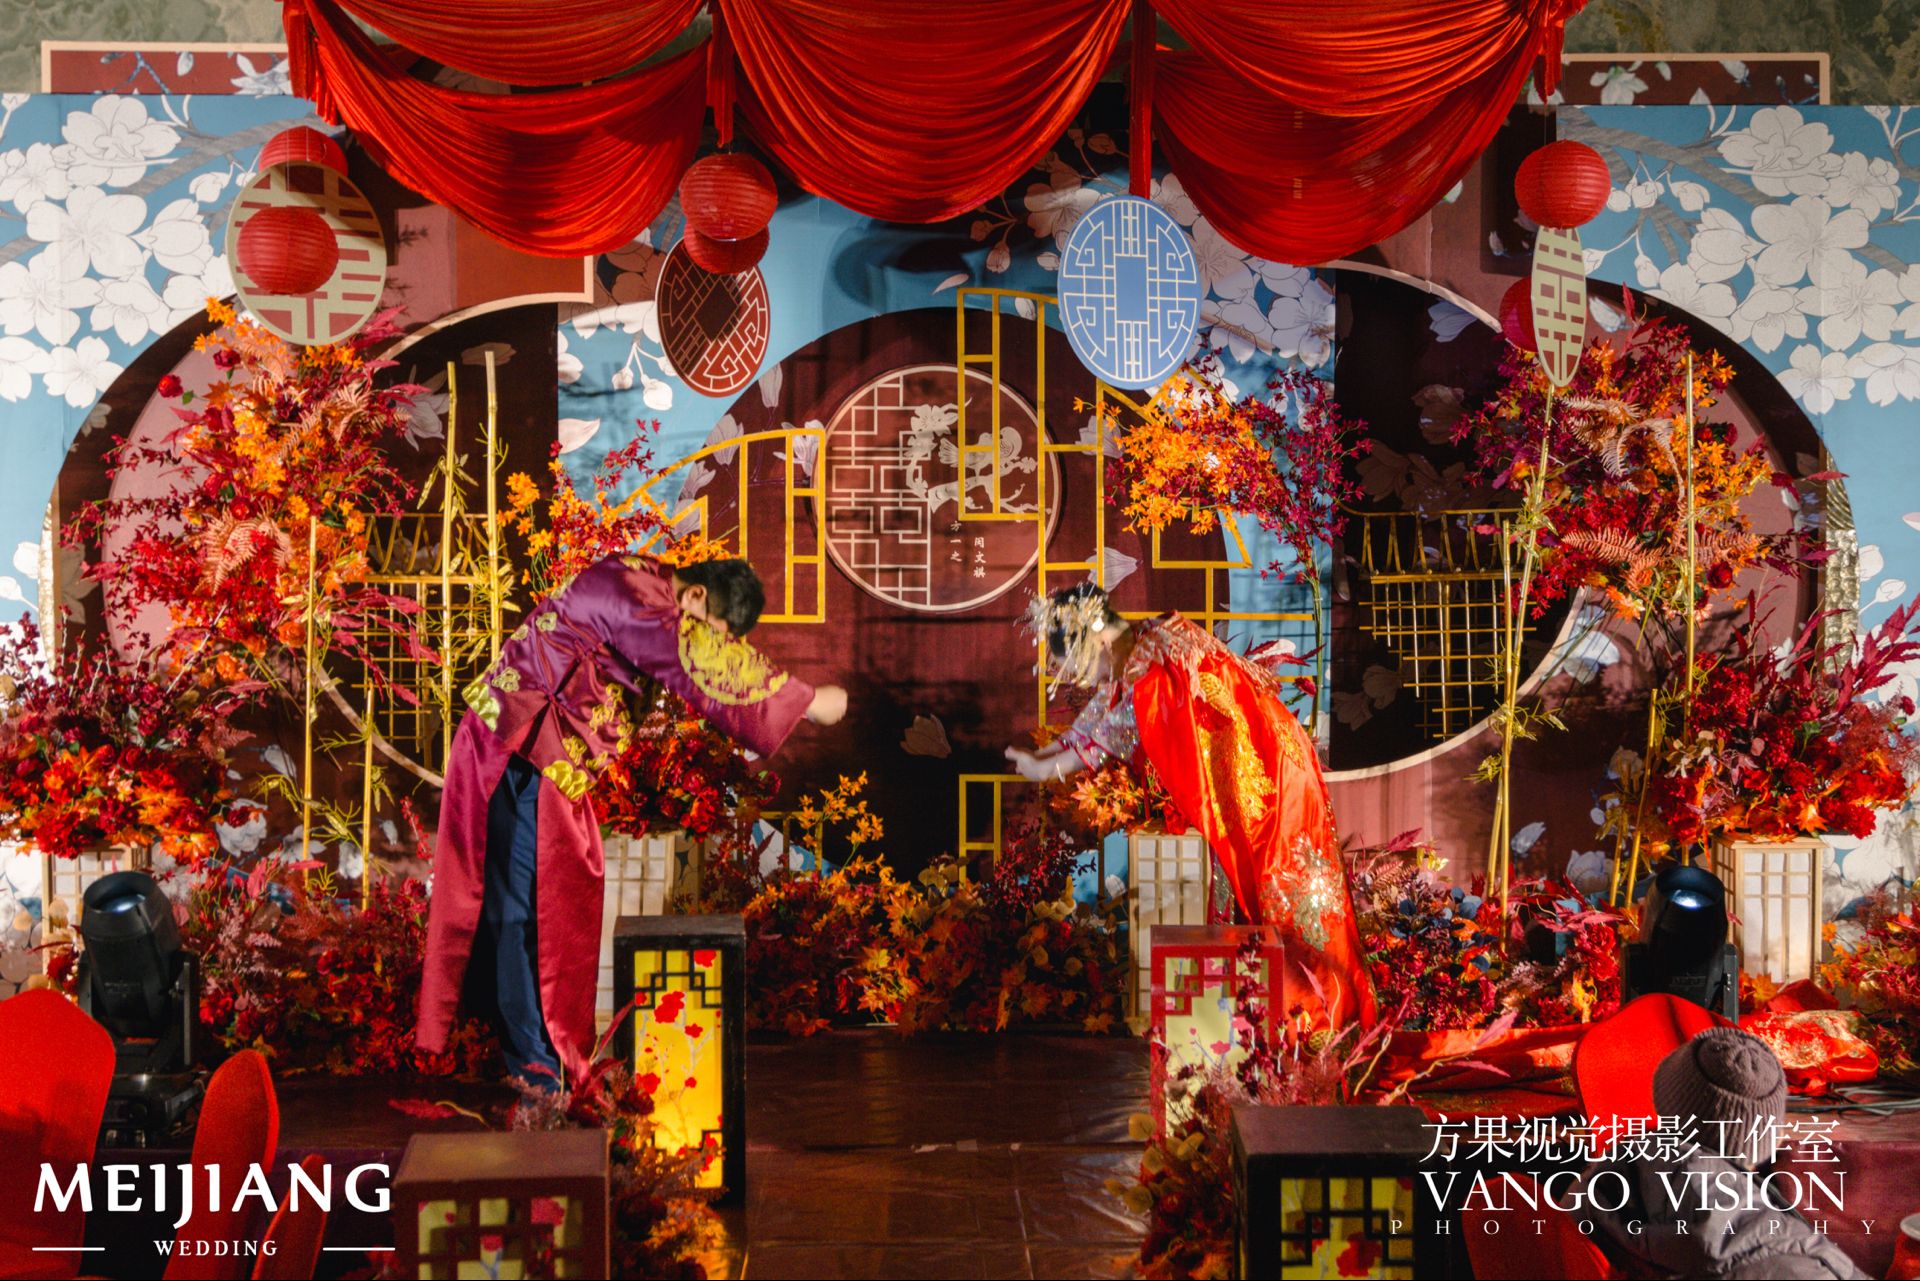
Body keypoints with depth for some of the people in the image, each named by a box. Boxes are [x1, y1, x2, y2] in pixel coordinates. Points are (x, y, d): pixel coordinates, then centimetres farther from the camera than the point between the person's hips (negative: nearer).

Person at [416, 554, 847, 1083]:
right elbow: (707, 675, -18)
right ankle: (534, 1070, -2)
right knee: (523, 904, -6)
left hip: (547, 753, 10)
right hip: (519, 748, -10)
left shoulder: (646, 585, 8)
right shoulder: (636, 600, -21)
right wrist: (810, 702, -9)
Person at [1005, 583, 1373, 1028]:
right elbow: (1097, 716, 13)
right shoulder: (1134, 655, 5)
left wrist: (1046, 769, -11)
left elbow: (1113, 734, -20)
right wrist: (1038, 755, 4)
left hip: (1259, 770, -10)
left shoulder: (1153, 661, -24)